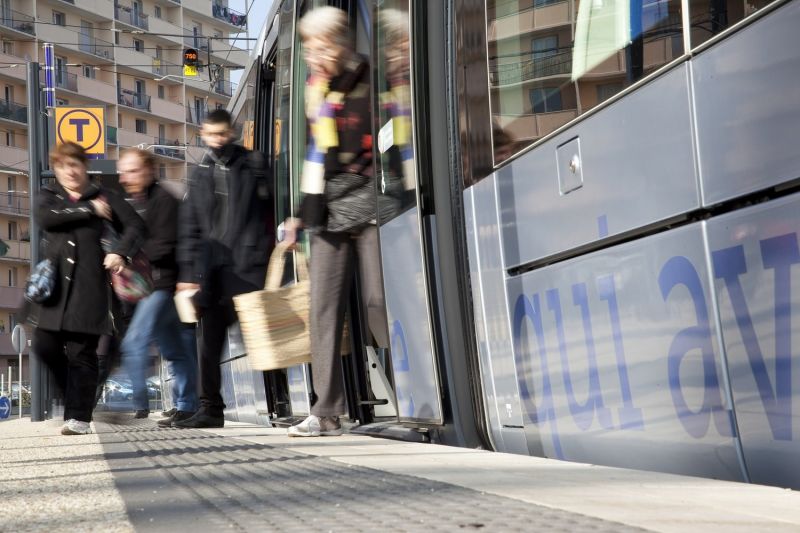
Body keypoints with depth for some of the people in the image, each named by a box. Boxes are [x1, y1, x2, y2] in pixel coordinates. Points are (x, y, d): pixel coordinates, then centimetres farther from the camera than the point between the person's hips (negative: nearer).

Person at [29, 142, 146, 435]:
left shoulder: (104, 197, 10)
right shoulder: (50, 196, 15)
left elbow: (135, 226, 9)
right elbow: (46, 218, -6)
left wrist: (120, 252, -7)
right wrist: (89, 210, -7)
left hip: (89, 285, -3)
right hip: (55, 282, 3)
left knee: (82, 351, -4)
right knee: (44, 344, -1)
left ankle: (79, 416, 4)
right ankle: (75, 393, 25)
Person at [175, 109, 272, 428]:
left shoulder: (254, 166, 6)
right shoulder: (200, 177, 17)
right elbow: (189, 229, 15)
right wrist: (188, 273, 8)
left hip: (249, 268, -4)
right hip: (214, 271, 4)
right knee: (209, 344, 6)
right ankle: (210, 409, 14)